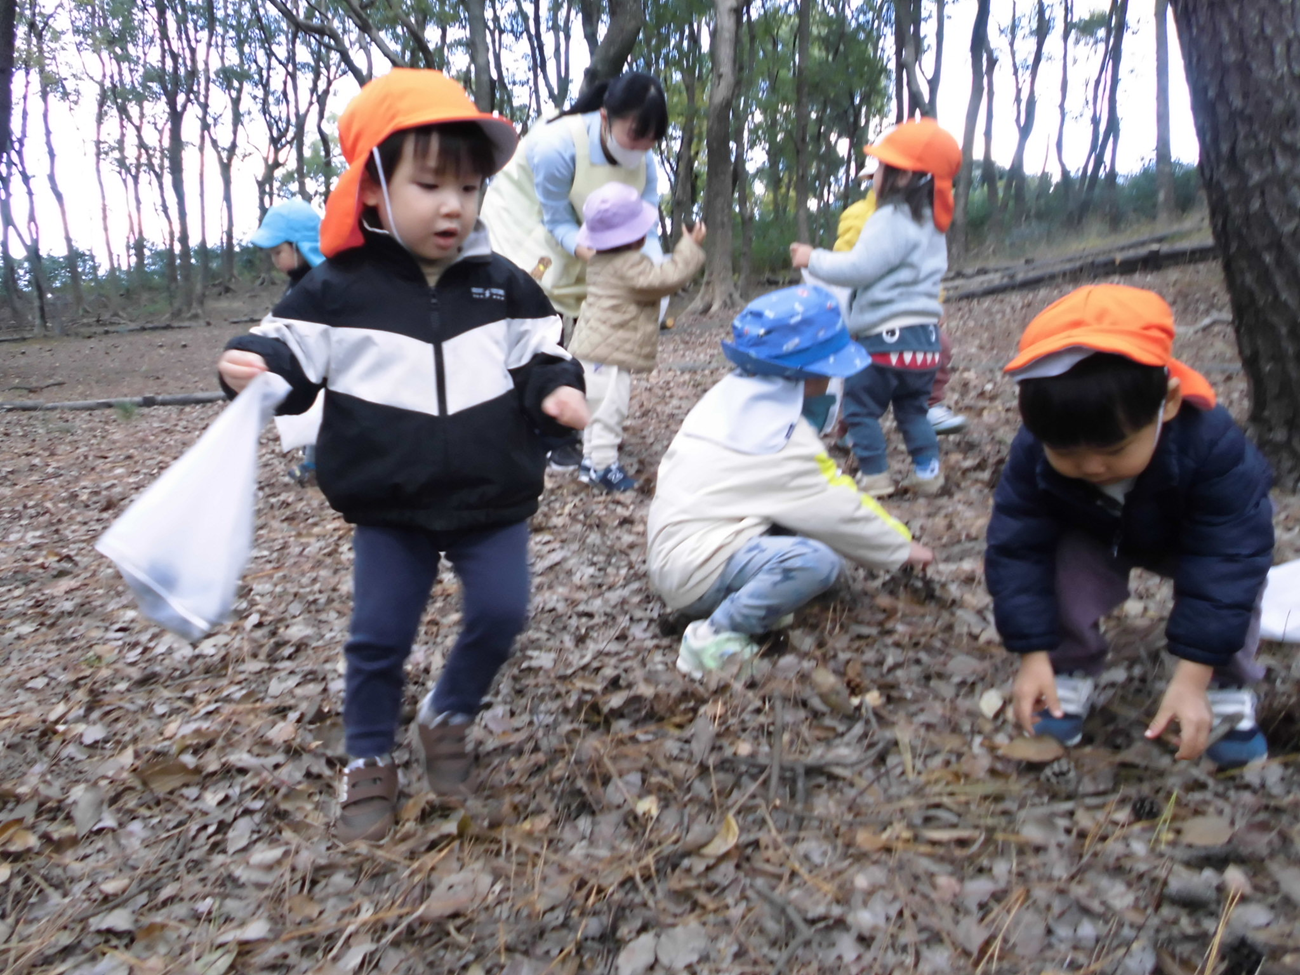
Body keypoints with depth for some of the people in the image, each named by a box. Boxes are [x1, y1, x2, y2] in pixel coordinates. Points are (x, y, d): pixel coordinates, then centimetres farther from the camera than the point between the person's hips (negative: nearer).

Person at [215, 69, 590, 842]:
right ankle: (370, 763, 28)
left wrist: (556, 390, -15)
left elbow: (539, 356, 6)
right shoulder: (339, 288, -5)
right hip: (390, 507, -1)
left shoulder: (505, 286, 0)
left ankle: (447, 720, 28)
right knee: (379, 635, 6)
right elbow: (293, 355, -3)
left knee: (501, 614, 1)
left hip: (494, 498, 2)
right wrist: (255, 366, -24)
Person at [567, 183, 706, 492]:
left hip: (592, 353, 10)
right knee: (607, 412, -6)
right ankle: (603, 465, -2)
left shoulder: (600, 262, 14)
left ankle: (591, 460, 23)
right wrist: (690, 246, -12)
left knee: (597, 411, 17)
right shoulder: (629, 265, -19)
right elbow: (666, 278, -22)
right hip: (607, 358, -10)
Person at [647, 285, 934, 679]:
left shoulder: (732, 395, 7)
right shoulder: (782, 437, -18)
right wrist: (902, 548, 4)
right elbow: (838, 510, -12)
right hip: (696, 572, -9)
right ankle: (716, 637, -14)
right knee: (818, 560, -26)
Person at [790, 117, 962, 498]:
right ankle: (927, 470, 19)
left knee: (861, 406, 3)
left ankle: (875, 476, 5)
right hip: (925, 336, 9)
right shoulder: (930, 224, 15)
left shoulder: (891, 220, -16)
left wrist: (813, 259, -8)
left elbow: (857, 269, -20)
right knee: (912, 407, 19)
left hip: (888, 337, -9)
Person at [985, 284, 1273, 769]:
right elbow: (1017, 550, -28)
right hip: (1093, 538, 1)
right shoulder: (1033, 455, -35)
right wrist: (1034, 655, -32)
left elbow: (1226, 561, -37)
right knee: (1067, 568, -28)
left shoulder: (1212, 445, -40)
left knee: (1234, 577, -28)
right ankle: (1069, 679, -8)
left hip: (1192, 539, 0)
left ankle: (1230, 695, -7)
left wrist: (1192, 677, -39)